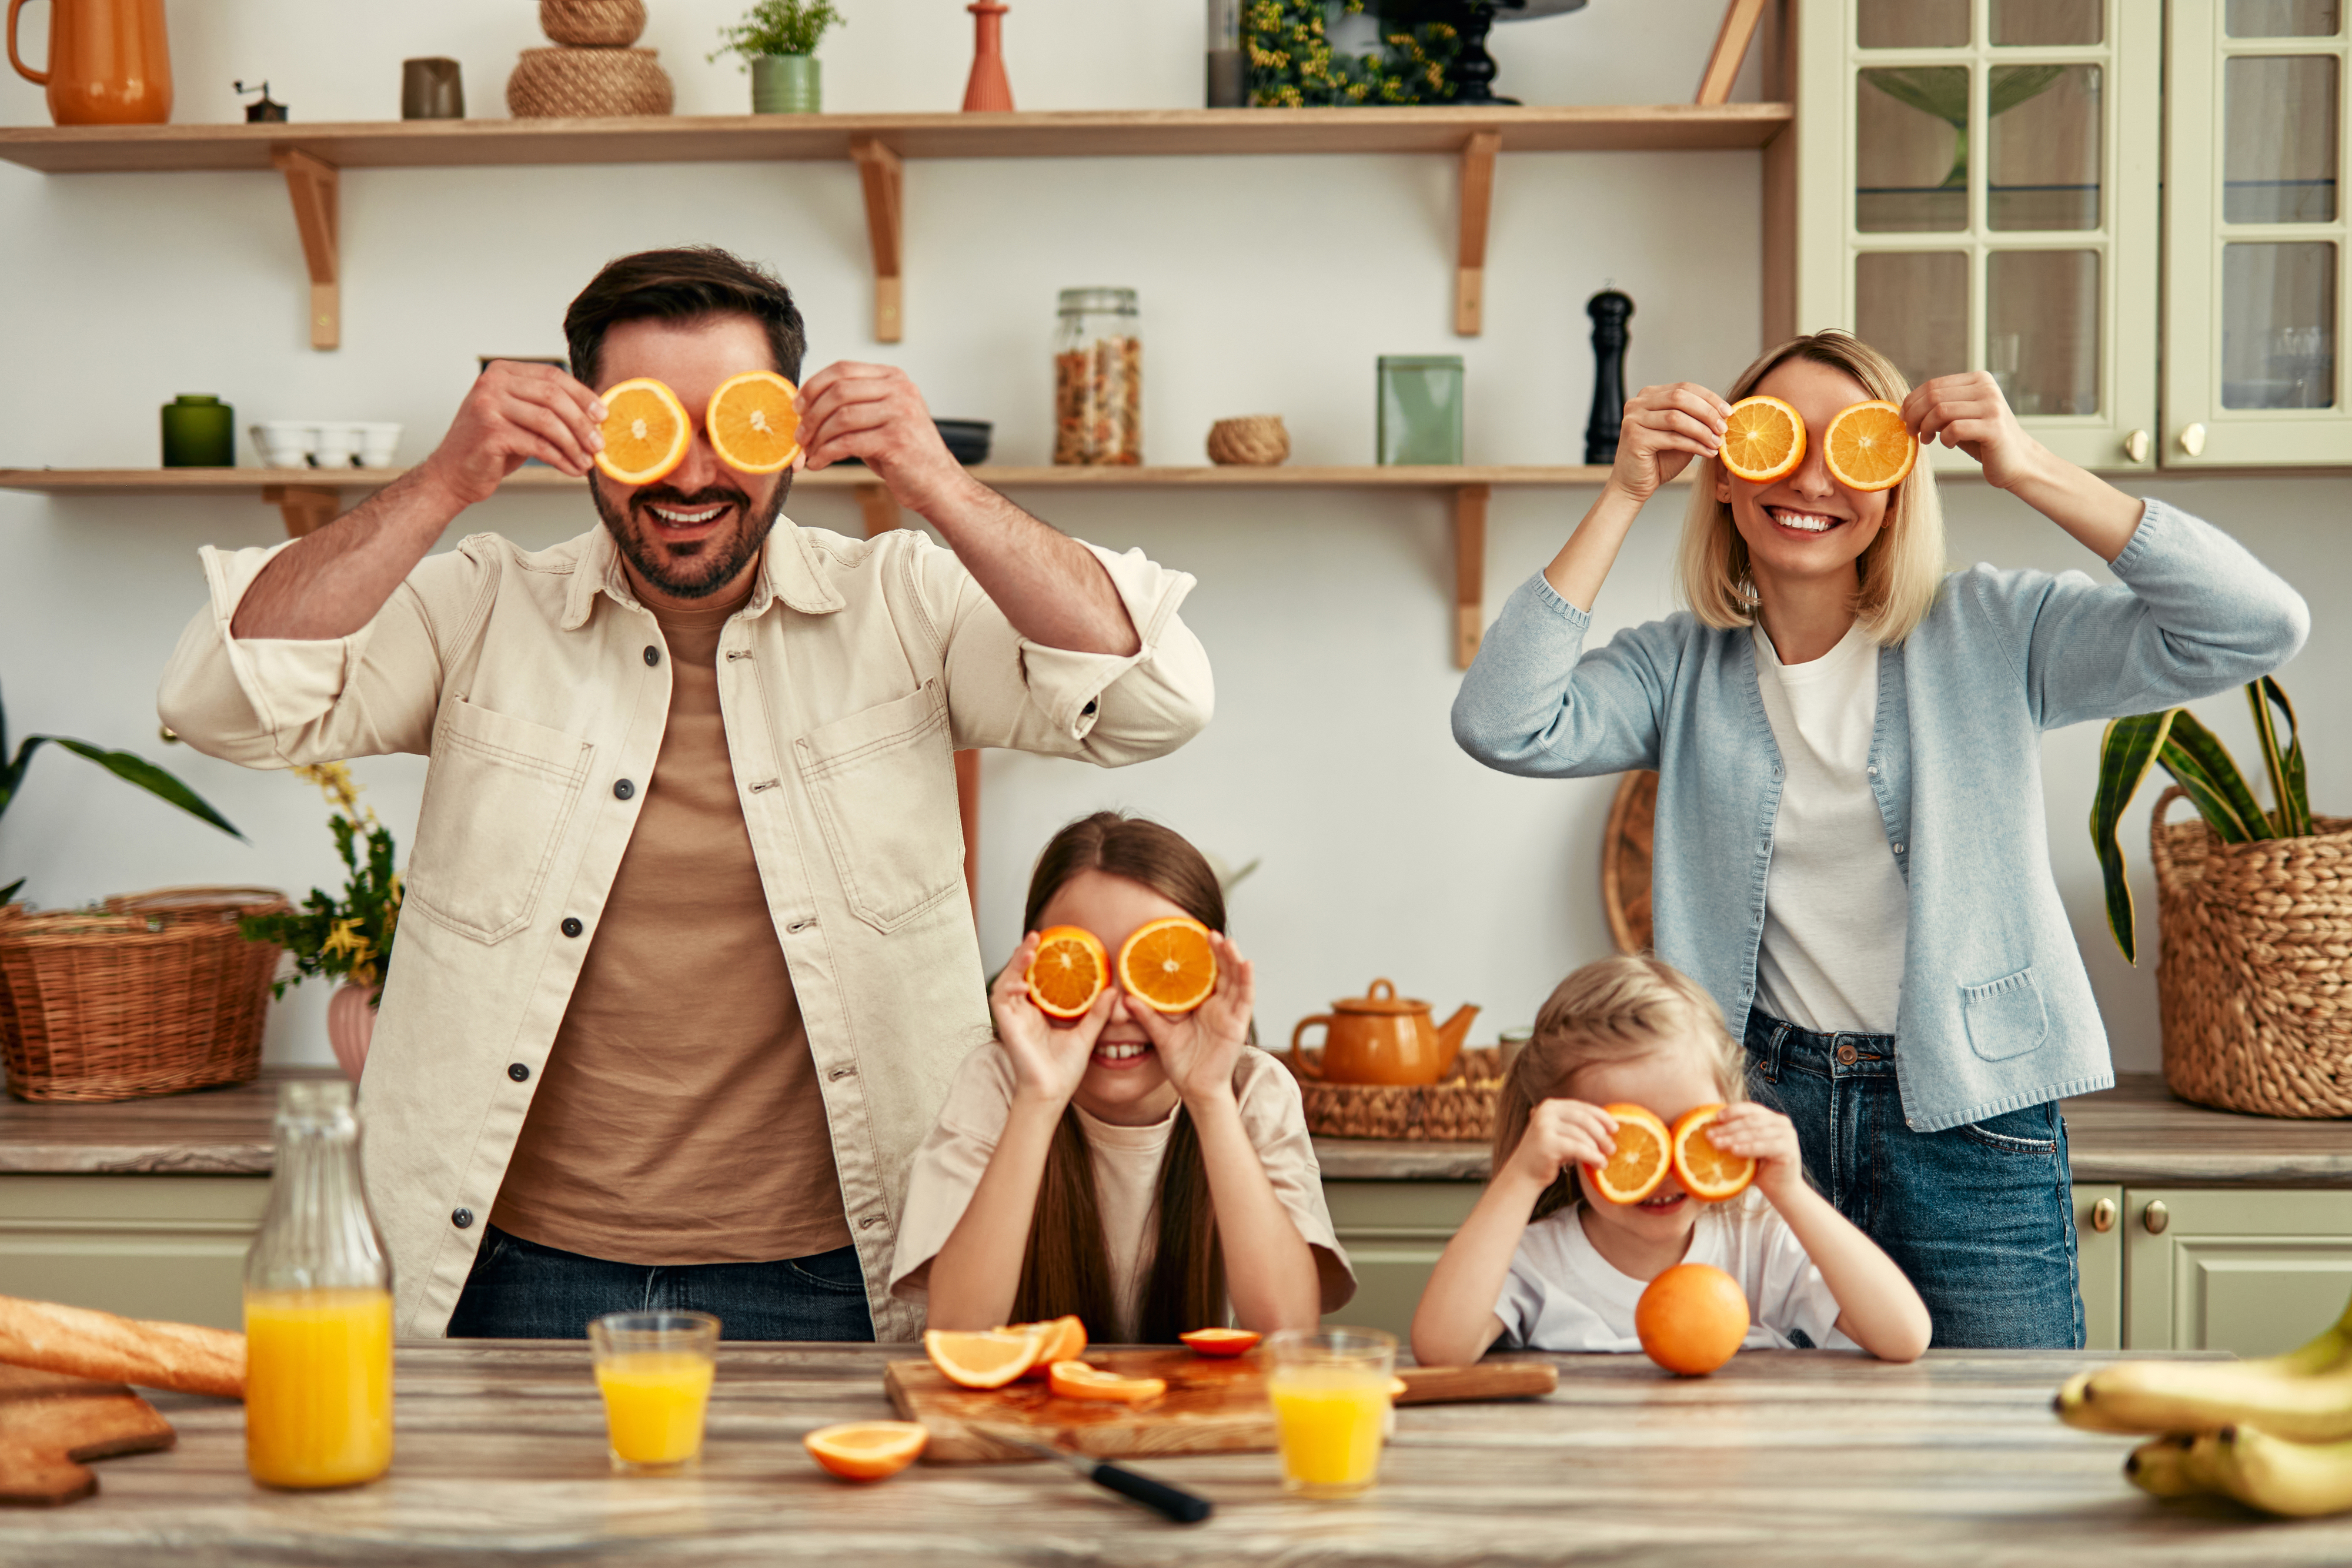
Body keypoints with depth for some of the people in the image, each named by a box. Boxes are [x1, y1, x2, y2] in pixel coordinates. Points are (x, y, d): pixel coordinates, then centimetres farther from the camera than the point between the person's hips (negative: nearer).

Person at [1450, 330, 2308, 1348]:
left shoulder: (1990, 634, -2)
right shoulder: (1685, 668, 5)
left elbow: (2257, 629, -11)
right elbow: (1501, 725, -12)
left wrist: (2028, 471, -16)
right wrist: (1623, 496, -12)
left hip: (1970, 1121, -1)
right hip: (1766, 1107, 2)